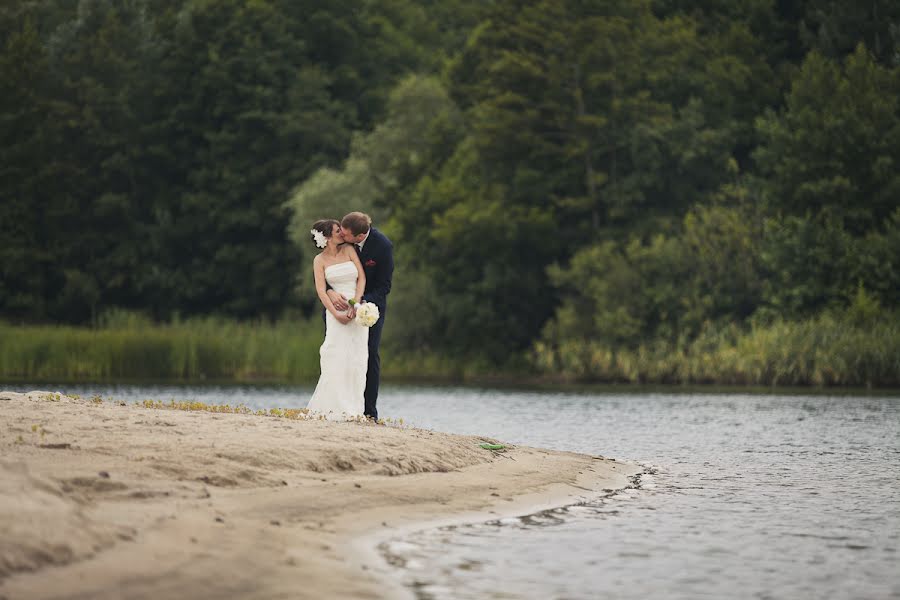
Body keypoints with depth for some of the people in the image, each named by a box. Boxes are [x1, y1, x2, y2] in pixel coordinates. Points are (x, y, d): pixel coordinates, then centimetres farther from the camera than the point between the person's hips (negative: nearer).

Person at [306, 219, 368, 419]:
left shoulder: (349, 250, 8)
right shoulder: (320, 260, 4)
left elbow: (362, 277, 2)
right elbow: (321, 290, -3)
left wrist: (354, 304, -11)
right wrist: (336, 313, -14)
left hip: (358, 307, 2)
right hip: (335, 309, -2)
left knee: (356, 357, -2)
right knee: (336, 356, -10)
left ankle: (352, 407, 0)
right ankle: (335, 407, -8)